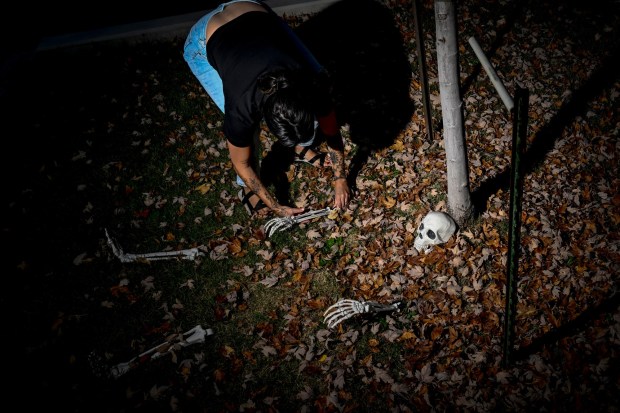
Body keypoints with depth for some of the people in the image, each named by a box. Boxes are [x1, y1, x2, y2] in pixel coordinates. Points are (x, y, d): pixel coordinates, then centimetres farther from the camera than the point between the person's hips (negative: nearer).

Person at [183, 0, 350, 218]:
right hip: (203, 42, -4)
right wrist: (277, 207, -10)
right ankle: (247, 188, 9)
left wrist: (340, 179, -1)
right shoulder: (242, 107, -36)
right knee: (247, 129, -18)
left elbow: (332, 132, -10)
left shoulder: (312, 86, -30)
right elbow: (241, 163, -17)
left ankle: (303, 149, 18)